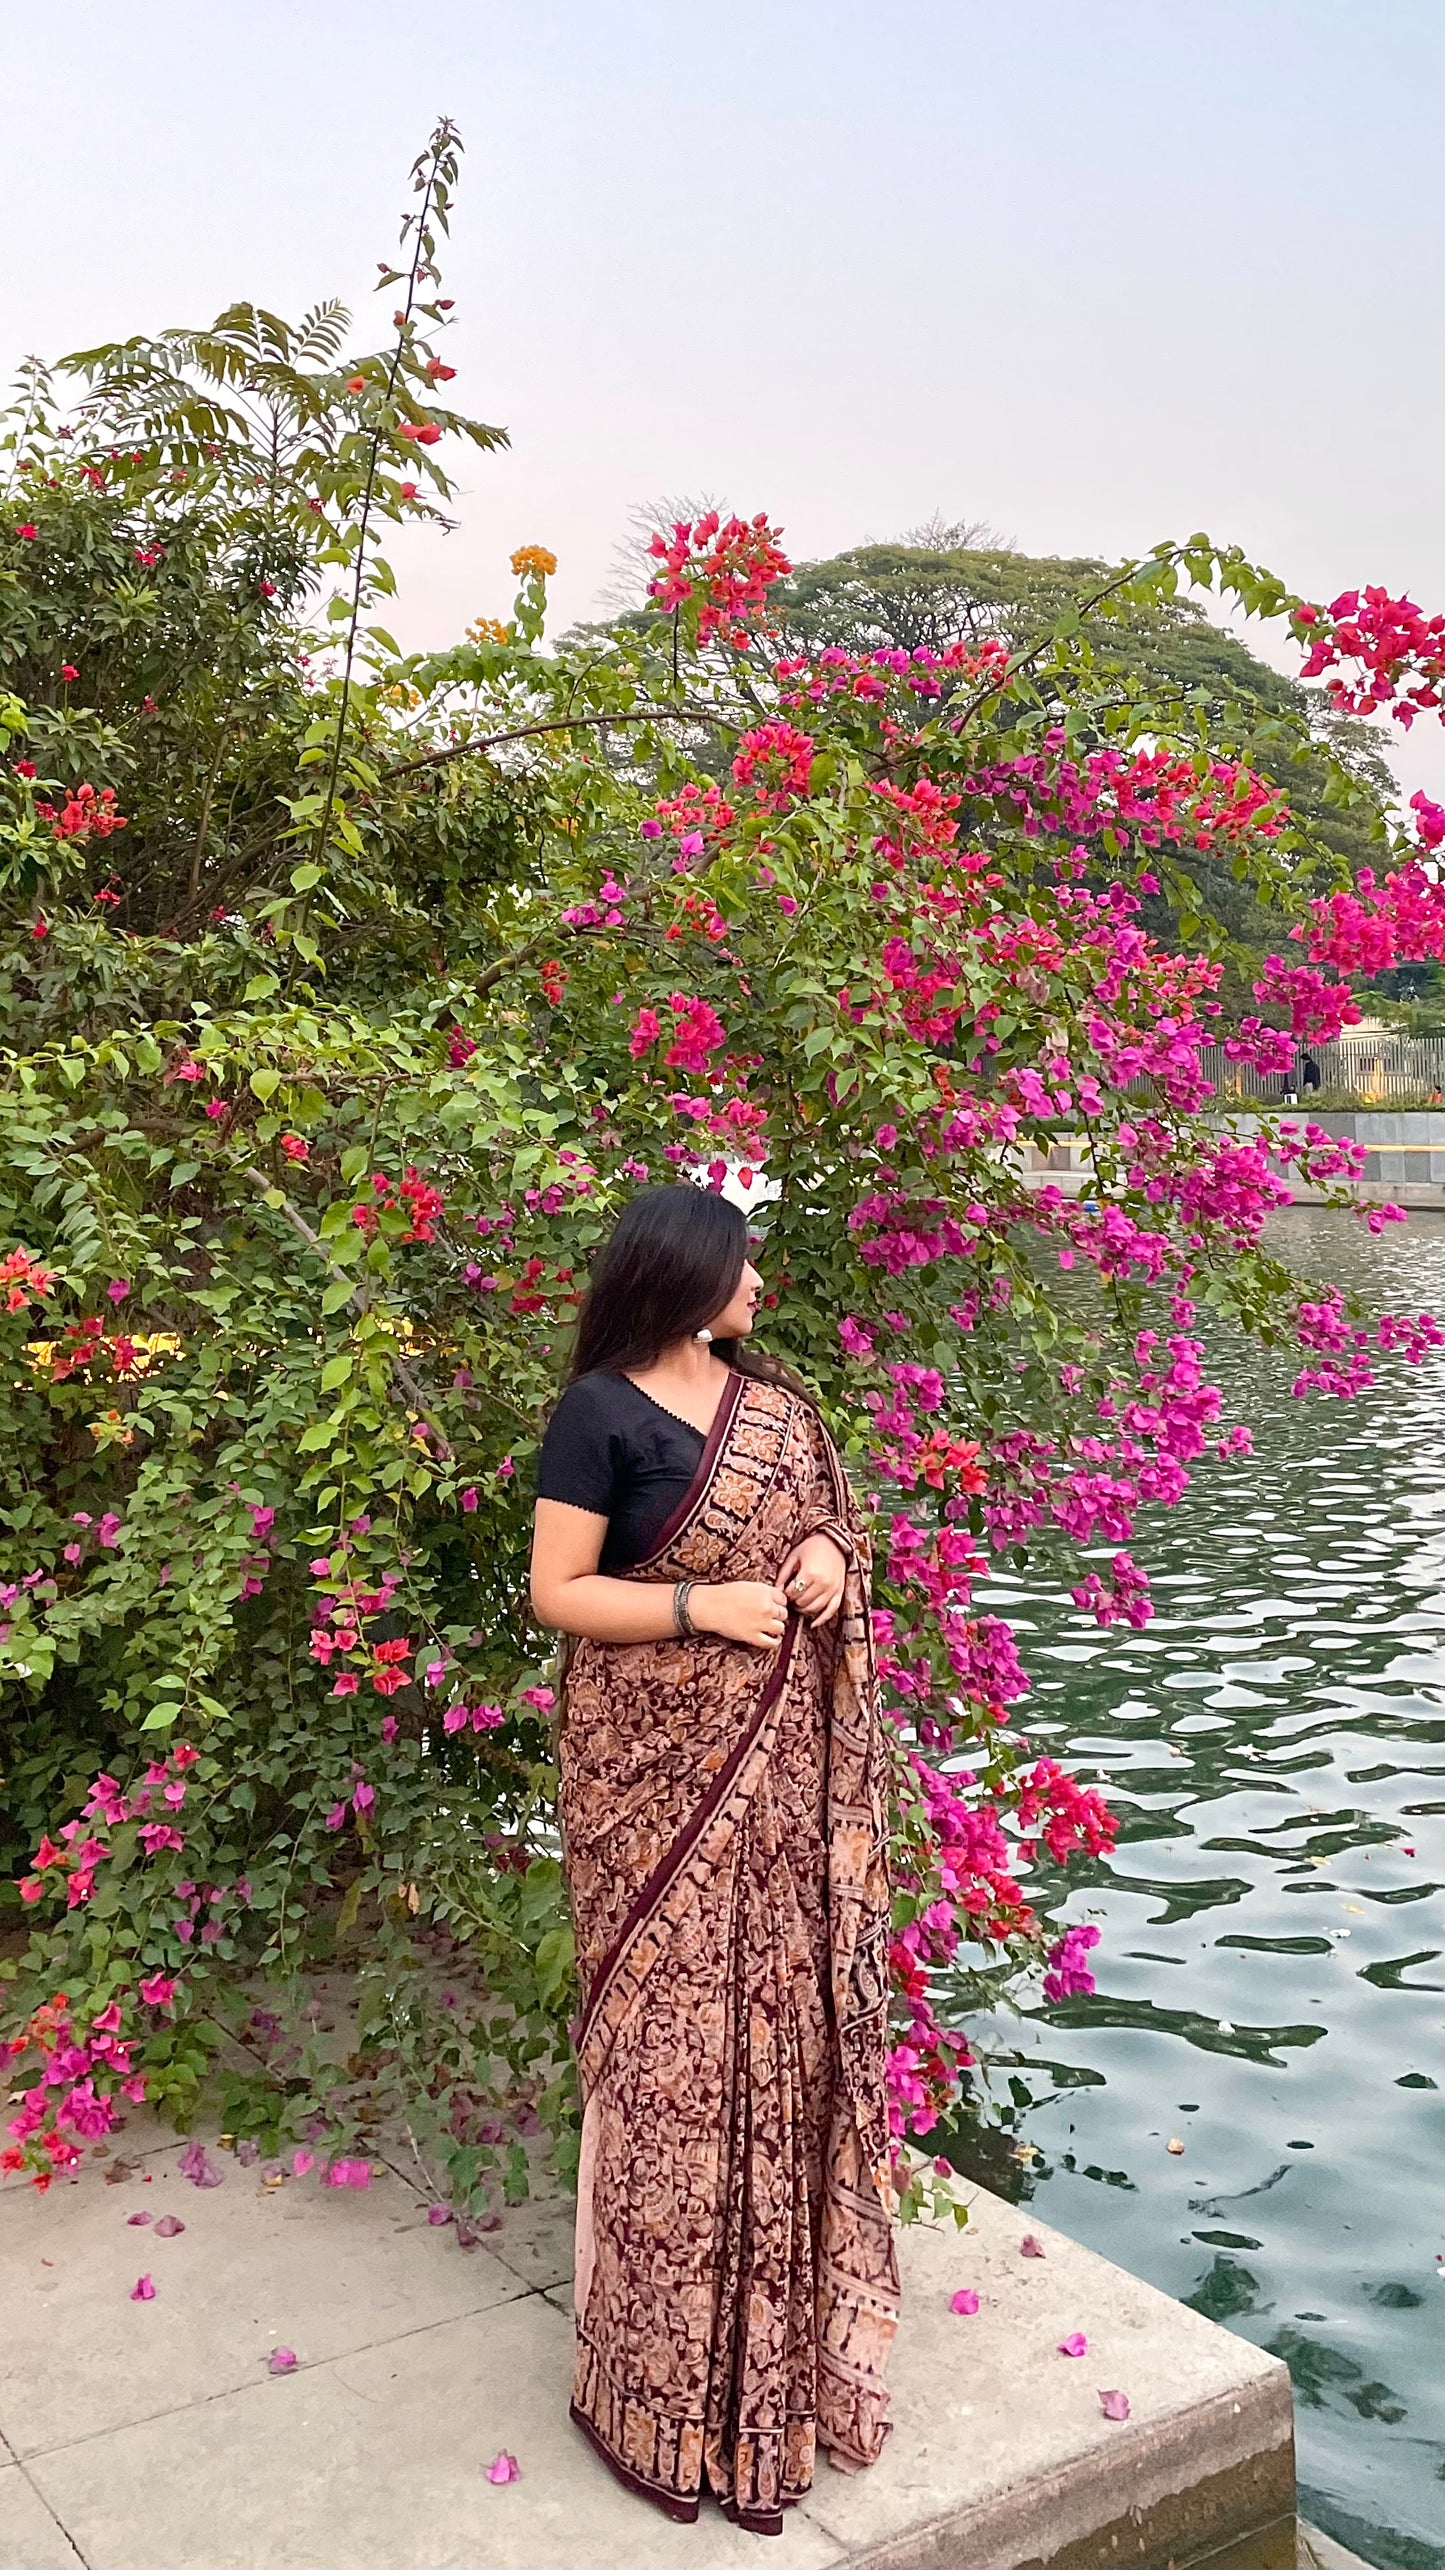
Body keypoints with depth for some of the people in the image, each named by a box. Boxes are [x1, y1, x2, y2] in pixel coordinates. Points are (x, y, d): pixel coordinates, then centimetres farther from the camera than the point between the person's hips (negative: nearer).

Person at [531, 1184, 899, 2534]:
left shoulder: (769, 1400, 8)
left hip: (774, 1759, 6)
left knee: (777, 2009, 12)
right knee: (666, 2031, -1)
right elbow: (557, 1592, -12)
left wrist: (829, 1555, -3)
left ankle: (776, 2302, 32)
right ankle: (658, 2358, 15)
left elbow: (830, 1520, 19)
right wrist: (705, 1604, -20)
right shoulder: (600, 1411, -11)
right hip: (657, 1766, -6)